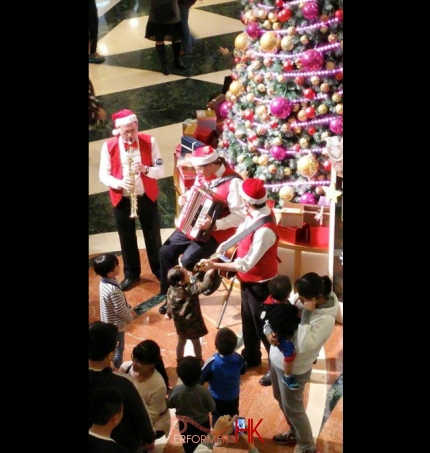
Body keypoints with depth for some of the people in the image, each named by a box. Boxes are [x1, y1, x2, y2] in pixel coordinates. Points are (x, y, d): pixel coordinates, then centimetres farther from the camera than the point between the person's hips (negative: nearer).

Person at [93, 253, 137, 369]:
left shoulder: (104, 282, -7)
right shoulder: (113, 290, -36)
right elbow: (120, 310, -26)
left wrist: (129, 309, 8)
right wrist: (130, 317, -8)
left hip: (108, 323, 9)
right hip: (116, 325, -9)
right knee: (118, 349, 12)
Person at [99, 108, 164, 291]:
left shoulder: (149, 141, -9)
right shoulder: (109, 146, -10)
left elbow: (161, 170, -8)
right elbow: (103, 175, -6)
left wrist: (145, 169, -28)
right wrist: (119, 183, -25)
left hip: (146, 197, 0)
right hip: (121, 199, 0)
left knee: (153, 235, 13)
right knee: (127, 238, 12)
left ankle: (158, 268, 33)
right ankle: (131, 273, 30)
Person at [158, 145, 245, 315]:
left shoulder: (233, 181, -23)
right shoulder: (202, 175, 1)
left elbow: (240, 215, -27)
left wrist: (214, 224, -36)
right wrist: (185, 197, -1)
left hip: (216, 232, -8)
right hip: (191, 225, 8)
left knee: (188, 260, -24)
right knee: (166, 251, -2)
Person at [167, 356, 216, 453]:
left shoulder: (177, 390, -28)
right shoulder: (204, 391, -33)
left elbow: (169, 404, -10)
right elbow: (212, 408, -17)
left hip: (185, 425, 1)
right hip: (202, 424, -1)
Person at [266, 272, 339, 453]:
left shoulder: (325, 319, -28)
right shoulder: (299, 299, -8)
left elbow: (304, 346, -37)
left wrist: (306, 316, -35)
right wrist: (268, 331, -17)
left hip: (293, 368, -8)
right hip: (276, 358, 8)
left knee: (292, 408, 10)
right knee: (281, 399, 27)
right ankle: (295, 433, 52)